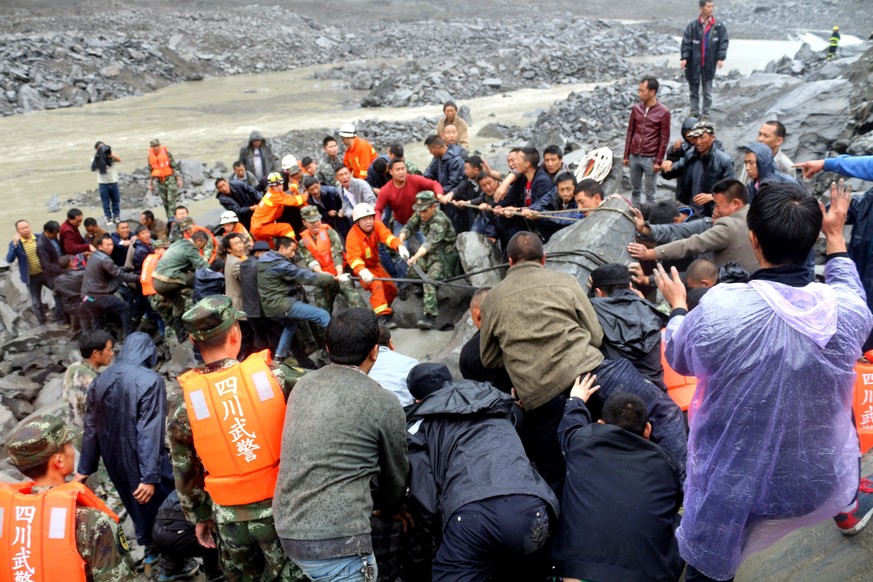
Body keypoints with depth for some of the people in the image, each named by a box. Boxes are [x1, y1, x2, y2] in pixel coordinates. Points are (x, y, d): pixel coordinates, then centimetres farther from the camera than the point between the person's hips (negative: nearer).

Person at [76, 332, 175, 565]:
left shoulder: (100, 380, 3)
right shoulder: (150, 380, -18)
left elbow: (91, 428, 8)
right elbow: (150, 431, -23)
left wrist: (85, 468, 15)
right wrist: (150, 476, -23)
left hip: (113, 460, 7)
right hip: (141, 460, -7)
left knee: (134, 503, 24)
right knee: (160, 500, 10)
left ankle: (147, 548, 39)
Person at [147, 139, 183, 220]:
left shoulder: (166, 153, -10)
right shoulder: (150, 156, 3)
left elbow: (175, 166, -9)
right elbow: (151, 171, 14)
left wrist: (179, 179, -12)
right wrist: (151, 184, 15)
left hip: (170, 178, -5)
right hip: (160, 180, 5)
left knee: (171, 199, -12)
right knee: (164, 201, 6)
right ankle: (169, 218, 15)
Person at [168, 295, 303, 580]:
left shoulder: (184, 407, -7)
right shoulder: (276, 376, -14)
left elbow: (185, 474, 4)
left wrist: (198, 517, 17)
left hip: (231, 517, 2)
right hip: (283, 507, -2)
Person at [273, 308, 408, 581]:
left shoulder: (303, 385, 8)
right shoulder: (384, 403, -8)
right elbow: (395, 474, 7)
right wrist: (390, 507, 30)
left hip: (288, 527, 7)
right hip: (336, 538, -7)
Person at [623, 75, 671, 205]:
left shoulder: (663, 112, -9)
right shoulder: (636, 108, 3)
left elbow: (664, 139, -7)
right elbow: (630, 133, 9)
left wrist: (658, 161, -9)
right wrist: (626, 155, 7)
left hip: (650, 158, -4)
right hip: (634, 156, 4)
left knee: (649, 192, 5)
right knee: (635, 189, 14)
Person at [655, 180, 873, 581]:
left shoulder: (717, 309, -27)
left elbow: (679, 358, -4)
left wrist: (677, 306, 15)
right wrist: (836, 237, 22)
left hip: (736, 491, -3)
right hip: (825, 482, 4)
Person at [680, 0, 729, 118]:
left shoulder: (719, 26, -1)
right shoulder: (693, 26, -5)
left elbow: (723, 42, -2)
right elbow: (686, 42, -6)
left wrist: (721, 58, -13)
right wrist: (684, 58, -16)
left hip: (709, 64, 0)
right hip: (694, 64, 0)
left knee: (708, 92, 5)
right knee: (693, 91, 11)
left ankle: (705, 114, 14)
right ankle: (694, 113, 22)